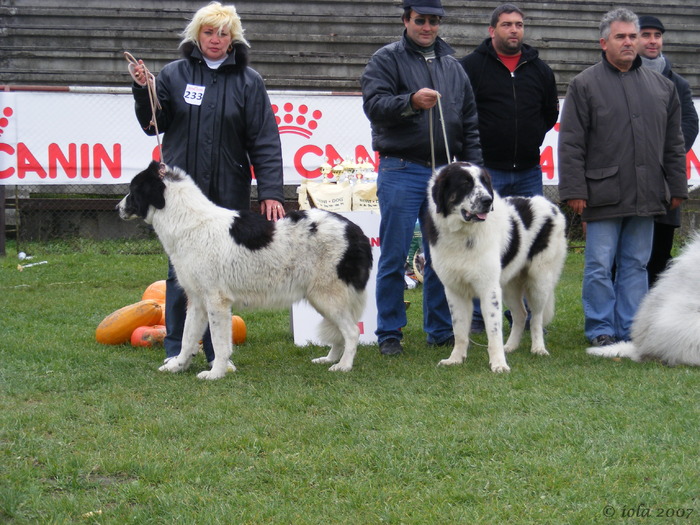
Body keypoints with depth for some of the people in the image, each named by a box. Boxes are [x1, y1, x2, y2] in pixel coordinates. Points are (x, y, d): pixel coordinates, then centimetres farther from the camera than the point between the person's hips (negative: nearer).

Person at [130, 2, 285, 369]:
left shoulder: (248, 81, 4)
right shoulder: (174, 74, 5)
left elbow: (265, 142, 0)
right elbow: (153, 126, 9)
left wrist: (270, 192, -8)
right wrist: (141, 91, -8)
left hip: (228, 194, 0)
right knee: (180, 270, 3)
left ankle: (217, 352, 15)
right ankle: (175, 350, 12)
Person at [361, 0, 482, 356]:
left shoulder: (452, 65, 16)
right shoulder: (386, 60, 2)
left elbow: (470, 122, 18)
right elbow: (373, 105, -12)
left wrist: (473, 167, 11)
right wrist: (411, 101, -28)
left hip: (445, 172, 4)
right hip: (401, 171, -4)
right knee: (394, 256, -2)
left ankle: (440, 329, 18)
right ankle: (389, 333, 6)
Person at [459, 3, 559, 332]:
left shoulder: (539, 70, 11)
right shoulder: (471, 66, -3)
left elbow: (551, 112, 22)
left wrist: (532, 138, 11)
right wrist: (475, 147, -3)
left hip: (528, 172, 4)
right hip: (486, 170, -4)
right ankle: (477, 315, 6)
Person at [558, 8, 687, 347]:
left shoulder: (661, 86, 13)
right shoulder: (585, 85, 1)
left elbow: (674, 143, 18)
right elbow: (571, 144, -3)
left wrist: (677, 188, 13)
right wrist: (574, 190, -9)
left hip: (646, 197, 4)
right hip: (603, 195, -4)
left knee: (636, 265, 9)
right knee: (600, 267, -1)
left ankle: (632, 331, 14)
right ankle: (601, 331, 8)